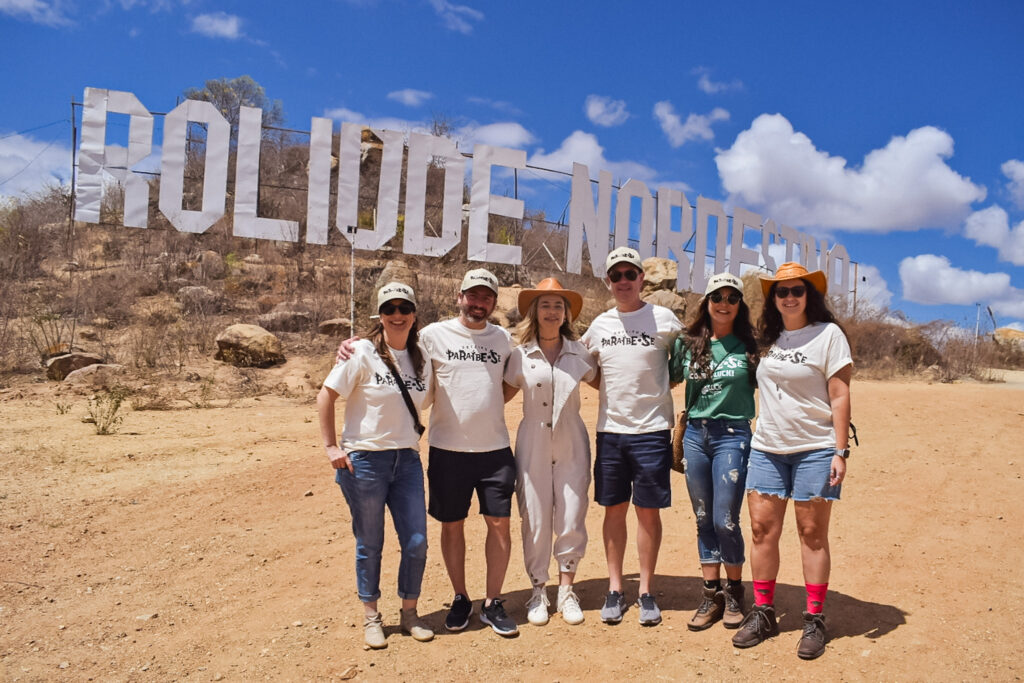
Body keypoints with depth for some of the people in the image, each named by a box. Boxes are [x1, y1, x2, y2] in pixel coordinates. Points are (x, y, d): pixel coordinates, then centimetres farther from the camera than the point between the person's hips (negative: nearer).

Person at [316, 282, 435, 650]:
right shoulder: (362, 353, -9)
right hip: (364, 460, -4)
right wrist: (331, 446, -11)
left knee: (416, 542, 5)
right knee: (369, 544, 8)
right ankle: (371, 617, 28)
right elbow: (326, 397, -8)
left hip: (407, 460, 4)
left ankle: (409, 613, 27)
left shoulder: (421, 359, 6)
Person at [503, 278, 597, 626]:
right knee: (535, 522, 3)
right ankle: (538, 592, 20)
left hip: (571, 446, 1)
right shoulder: (520, 355, 0)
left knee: (571, 522, 3)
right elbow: (503, 395, 9)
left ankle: (566, 591, 21)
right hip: (533, 447, -1)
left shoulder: (579, 353, 3)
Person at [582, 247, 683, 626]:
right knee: (614, 509, 9)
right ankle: (614, 590, 20)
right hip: (609, 429, 3)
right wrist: (615, 389, 6)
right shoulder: (599, 325, 8)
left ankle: (646, 591, 17)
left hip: (652, 429, -3)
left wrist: (652, 388, -3)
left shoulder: (664, 319, -2)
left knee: (649, 510, 4)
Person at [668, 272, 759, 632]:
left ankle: (734, 592, 20)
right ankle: (711, 595, 23)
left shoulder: (750, 345, -1)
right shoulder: (687, 344, 6)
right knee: (704, 520, 10)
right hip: (695, 435, 3)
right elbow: (667, 380, 17)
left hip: (733, 436, -3)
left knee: (725, 520, -3)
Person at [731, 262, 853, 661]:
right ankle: (763, 614, 17)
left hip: (814, 450, -5)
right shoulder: (768, 339, 11)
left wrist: (840, 452, -12)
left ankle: (814, 621, 14)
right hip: (766, 448, 5)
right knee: (761, 529, 4)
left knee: (812, 534, 3)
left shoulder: (828, 334, -4)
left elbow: (840, 396, -7)